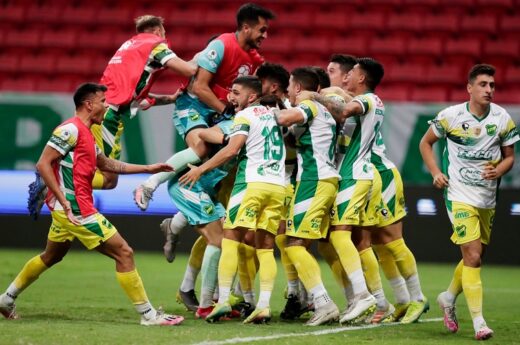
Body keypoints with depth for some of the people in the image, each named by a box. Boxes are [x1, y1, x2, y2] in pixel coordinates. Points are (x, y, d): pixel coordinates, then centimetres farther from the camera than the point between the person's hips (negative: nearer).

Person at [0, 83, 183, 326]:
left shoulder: (85, 133, 17)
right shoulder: (70, 129, -14)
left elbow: (107, 164, 28)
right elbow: (43, 164, -19)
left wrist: (148, 169, 26)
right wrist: (63, 200, -23)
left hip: (66, 211, 11)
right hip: (76, 210, -11)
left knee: (50, 257, 26)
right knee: (124, 253, -8)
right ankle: (148, 314, -5)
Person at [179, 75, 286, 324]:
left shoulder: (245, 116, -1)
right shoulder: (271, 114, 20)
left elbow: (231, 149, -13)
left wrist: (201, 169, -7)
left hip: (253, 182, -6)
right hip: (278, 185, 6)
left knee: (230, 239, -2)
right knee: (265, 247, 6)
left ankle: (223, 300, -10)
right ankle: (264, 305, -6)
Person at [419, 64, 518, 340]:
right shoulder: (451, 116, -8)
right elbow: (426, 143, 6)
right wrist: (436, 173, -7)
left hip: (488, 199, 5)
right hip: (460, 196, -5)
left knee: (475, 256, 16)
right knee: (473, 256, -14)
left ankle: (449, 298, 42)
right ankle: (478, 322, -12)